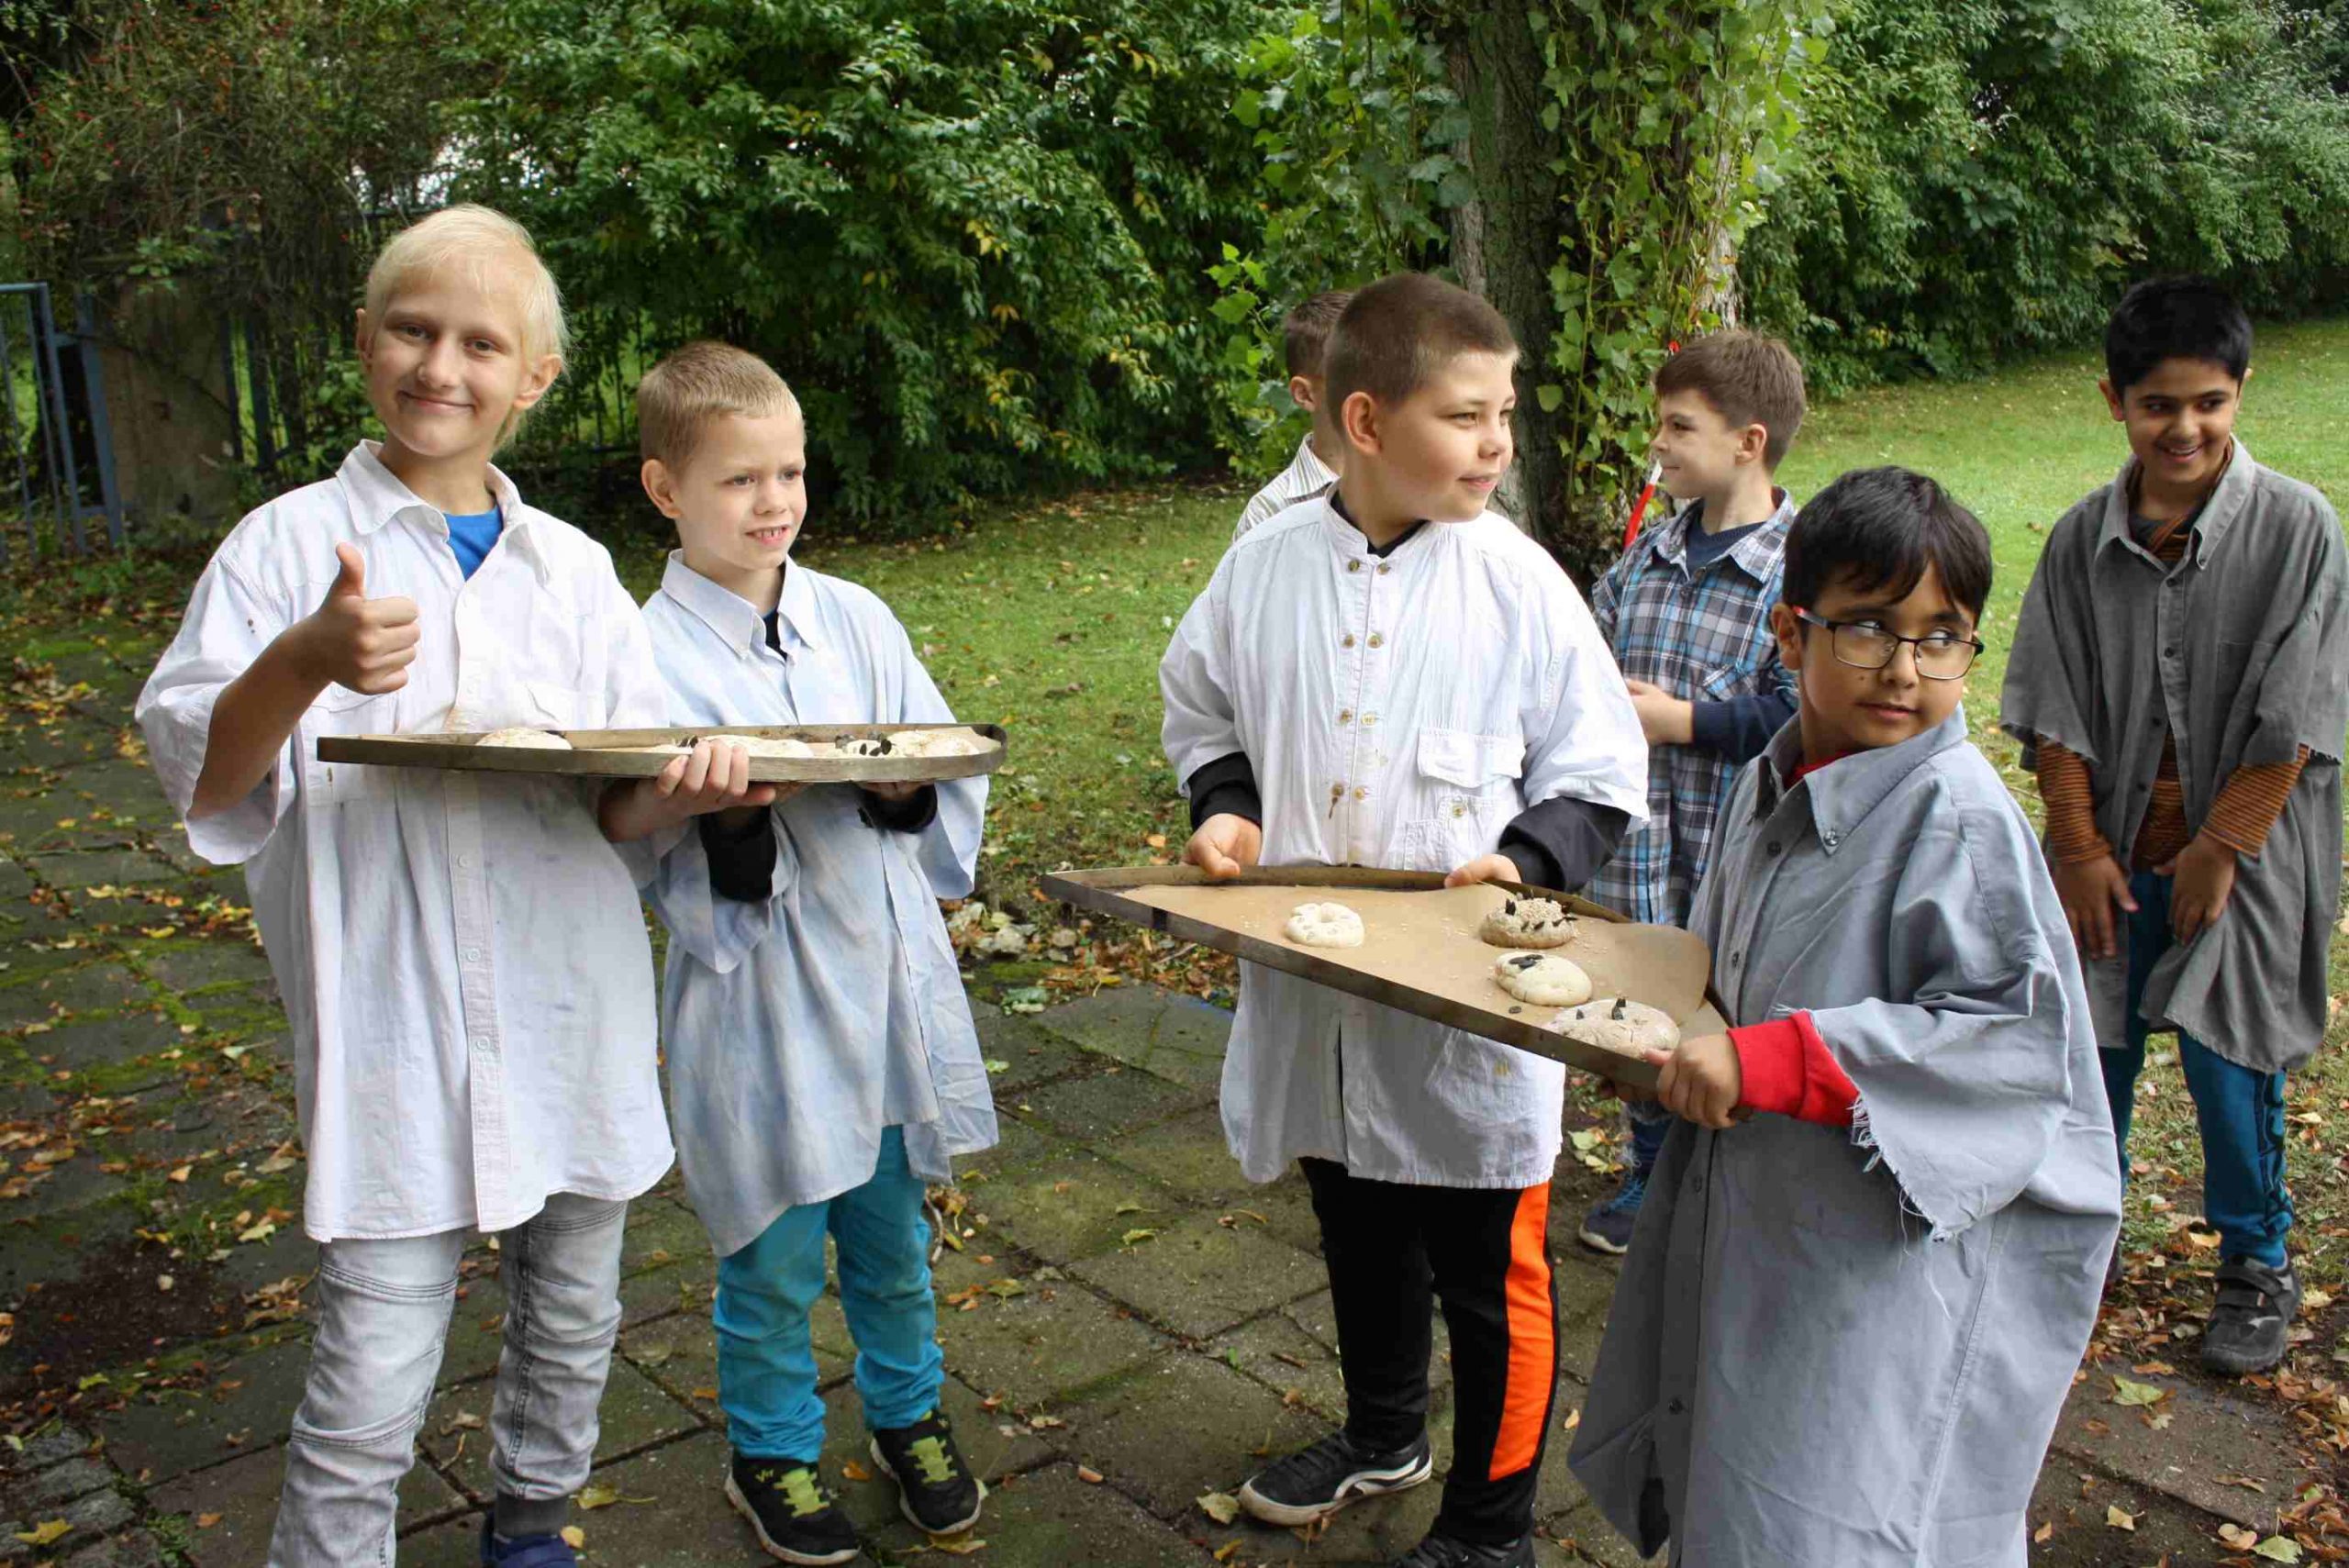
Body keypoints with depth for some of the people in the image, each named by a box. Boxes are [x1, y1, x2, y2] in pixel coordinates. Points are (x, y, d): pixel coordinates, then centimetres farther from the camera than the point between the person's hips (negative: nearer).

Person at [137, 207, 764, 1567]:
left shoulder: (572, 570, 7)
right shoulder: (291, 547, -2)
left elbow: (620, 805, 6)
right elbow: (200, 778, -10)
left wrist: (687, 792, -18)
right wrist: (303, 664, -30)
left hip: (571, 1023, 4)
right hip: (392, 1032, -3)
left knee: (571, 1328, 19)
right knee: (370, 1398, -3)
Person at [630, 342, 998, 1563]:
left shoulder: (857, 619, 3)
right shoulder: (649, 656, -10)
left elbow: (955, 781, 5)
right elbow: (672, 875, -10)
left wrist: (896, 787, -15)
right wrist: (735, 819, -29)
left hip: (888, 978, 4)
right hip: (759, 1000, -3)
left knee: (892, 1237, 19)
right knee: (773, 1261, 11)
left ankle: (908, 1416, 42)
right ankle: (772, 1454, 35)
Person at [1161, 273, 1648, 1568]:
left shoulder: (1520, 583, -11)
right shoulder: (1264, 567, -3)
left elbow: (1602, 775, -5)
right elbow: (1203, 714, 13)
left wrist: (1525, 860, -22)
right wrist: (1225, 809, -6)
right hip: (1312, 991, 4)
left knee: (1490, 1271, 9)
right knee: (1359, 1239, 25)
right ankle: (1383, 1434, 52)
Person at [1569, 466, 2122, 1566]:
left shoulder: (1959, 816, -18)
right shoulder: (1767, 789, 6)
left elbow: (2022, 1029, -26)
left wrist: (1772, 1060, -28)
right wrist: (1666, 1036, 2)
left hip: (1884, 1255, -8)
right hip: (1749, 1219, 8)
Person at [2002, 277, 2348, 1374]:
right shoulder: (2084, 538, -1)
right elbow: (2053, 708, 1)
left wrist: (2220, 848, -12)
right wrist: (2078, 845, -3)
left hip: (2241, 853, -3)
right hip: (2113, 852, 3)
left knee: (2229, 1066, 4)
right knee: (2089, 1047, 12)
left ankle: (2257, 1267, 26)